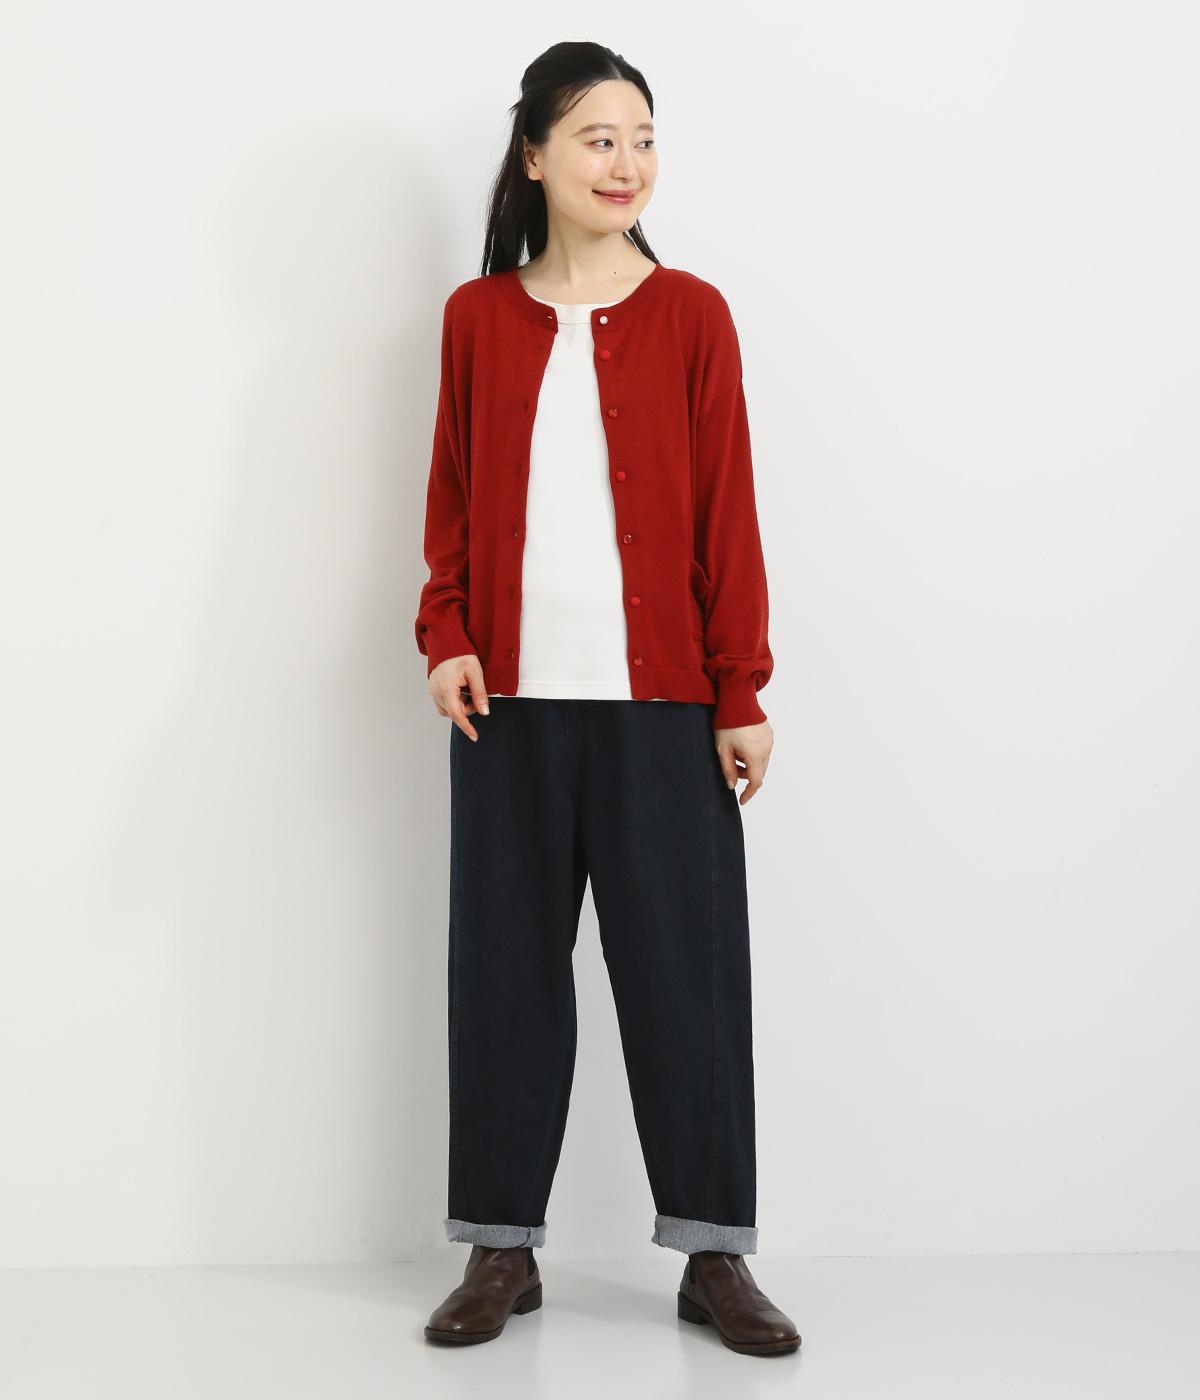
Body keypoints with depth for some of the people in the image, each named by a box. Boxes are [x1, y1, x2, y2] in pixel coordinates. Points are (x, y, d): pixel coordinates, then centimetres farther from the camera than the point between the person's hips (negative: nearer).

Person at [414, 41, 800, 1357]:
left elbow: (726, 515, 1)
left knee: (686, 965, 2)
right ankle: (501, 1249, 20)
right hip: (510, 701, 2)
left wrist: (742, 694, -2)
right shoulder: (477, 317, 8)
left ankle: (714, 1255, 15)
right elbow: (451, 501, 11)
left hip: (660, 700, -1)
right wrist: (444, 635, -3)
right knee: (507, 964, 7)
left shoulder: (689, 313, 3)